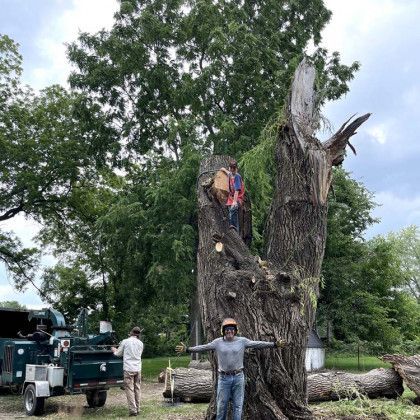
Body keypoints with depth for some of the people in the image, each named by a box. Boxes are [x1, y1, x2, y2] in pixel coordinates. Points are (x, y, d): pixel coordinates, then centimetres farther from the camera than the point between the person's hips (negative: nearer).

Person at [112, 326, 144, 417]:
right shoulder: (140, 343, 8)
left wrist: (114, 350, 28)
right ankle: (137, 409, 16)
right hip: (138, 368, 4)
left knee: (130, 389, -1)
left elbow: (118, 354, 6)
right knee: (137, 389, 12)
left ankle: (133, 410, -3)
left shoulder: (125, 341, -4)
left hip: (128, 369, -4)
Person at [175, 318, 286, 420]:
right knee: (222, 405, 9)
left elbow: (258, 344, -6)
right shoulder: (218, 342, -1)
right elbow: (202, 347, -4)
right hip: (224, 378, 0)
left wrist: (275, 344, -14)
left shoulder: (242, 341, -1)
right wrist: (187, 349, -13)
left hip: (238, 377, 0)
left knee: (238, 405, 8)